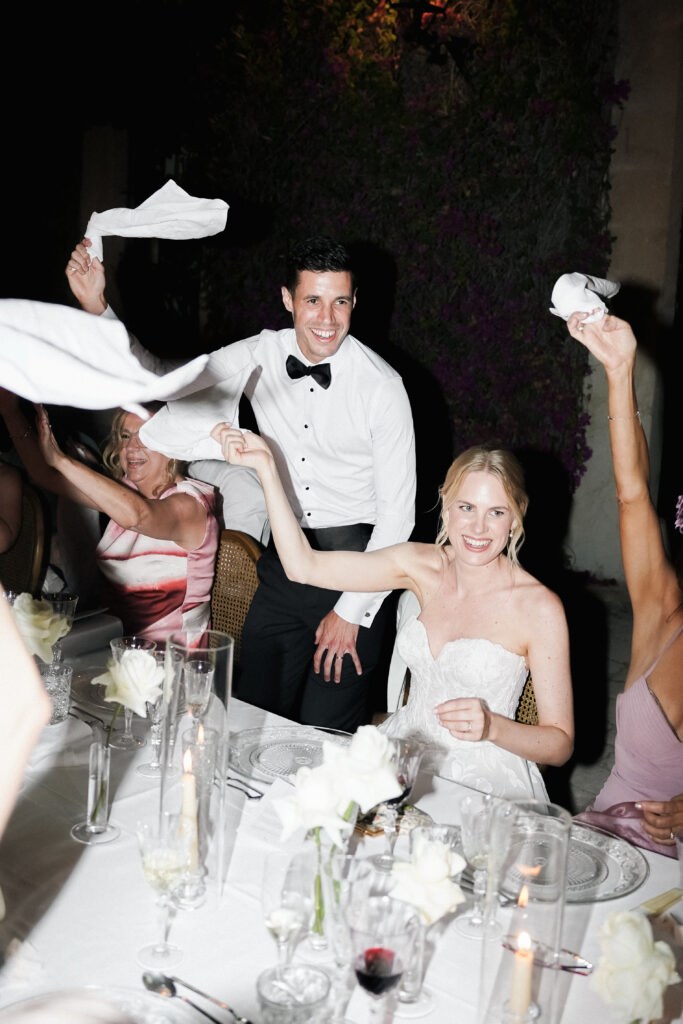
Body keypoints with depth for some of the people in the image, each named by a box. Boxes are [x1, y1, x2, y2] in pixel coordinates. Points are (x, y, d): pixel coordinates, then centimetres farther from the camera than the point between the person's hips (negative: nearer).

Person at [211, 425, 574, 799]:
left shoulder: (539, 607, -13)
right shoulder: (423, 566, 1)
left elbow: (560, 743, -8)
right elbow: (304, 566, -3)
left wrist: (492, 727, -28)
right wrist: (265, 465, -8)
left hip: (482, 786, -4)